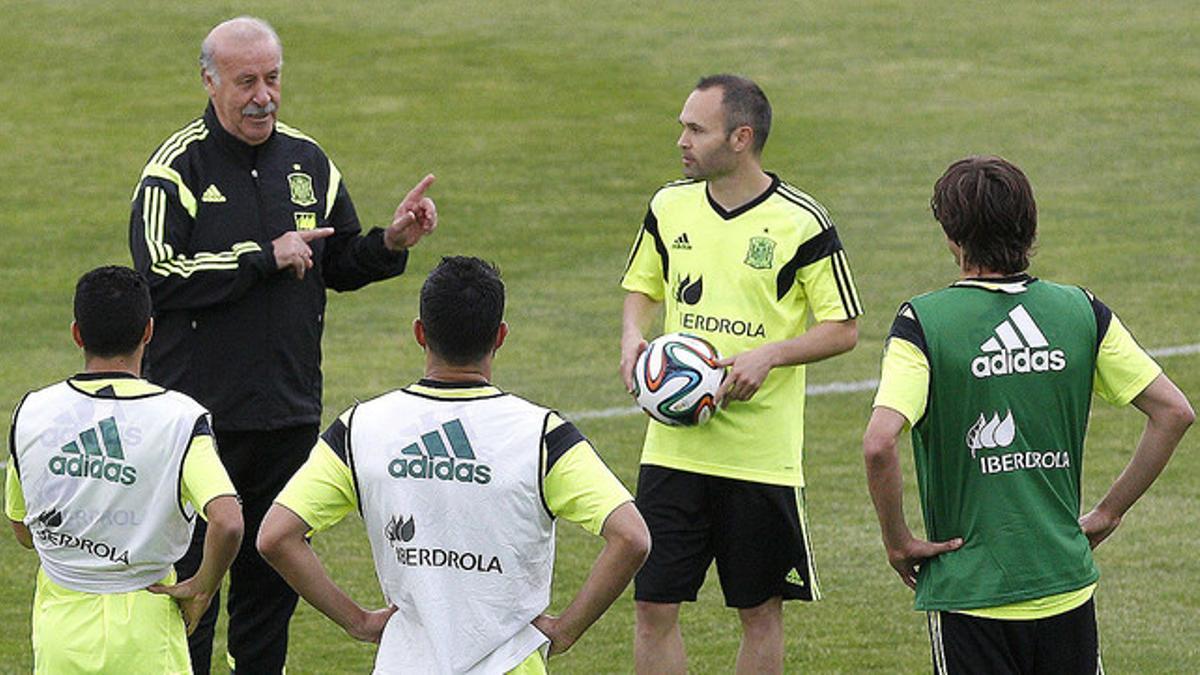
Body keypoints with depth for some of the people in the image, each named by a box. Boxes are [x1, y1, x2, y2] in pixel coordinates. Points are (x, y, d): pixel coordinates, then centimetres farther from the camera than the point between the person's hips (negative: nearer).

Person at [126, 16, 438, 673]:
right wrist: (267, 258, -17)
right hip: (200, 413, -5)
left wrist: (390, 243, -2)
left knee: (274, 570, 13)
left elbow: (339, 266, 18)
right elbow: (162, 275, -19)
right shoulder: (178, 166, -8)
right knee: (190, 574, -3)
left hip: (290, 412, 5)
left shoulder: (308, 161, 9)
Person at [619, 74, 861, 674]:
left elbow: (843, 329, -4)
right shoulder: (670, 207, 4)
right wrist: (633, 338, -2)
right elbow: (641, 288, 20)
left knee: (760, 611, 6)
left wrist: (770, 355, -19)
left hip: (761, 458, -4)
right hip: (673, 445, 4)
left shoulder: (800, 223, -9)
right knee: (654, 605, 1)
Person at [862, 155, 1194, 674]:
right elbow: (1174, 412, 3)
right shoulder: (1081, 311, 2)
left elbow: (879, 443, -23)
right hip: (1068, 587, 4)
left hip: (969, 590, -4)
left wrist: (897, 541, -8)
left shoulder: (924, 322, -10)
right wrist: (1109, 513, 10)